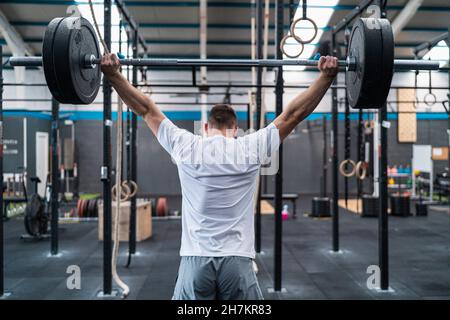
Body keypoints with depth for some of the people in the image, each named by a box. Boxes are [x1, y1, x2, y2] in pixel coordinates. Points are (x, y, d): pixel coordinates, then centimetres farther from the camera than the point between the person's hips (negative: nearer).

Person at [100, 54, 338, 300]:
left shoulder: (186, 147, 3)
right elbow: (294, 113, 3)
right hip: (237, 262, 0)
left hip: (194, 261, 1)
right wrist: (326, 76, 6)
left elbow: (147, 110, 8)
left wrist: (113, 74, 13)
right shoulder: (251, 149, 1)